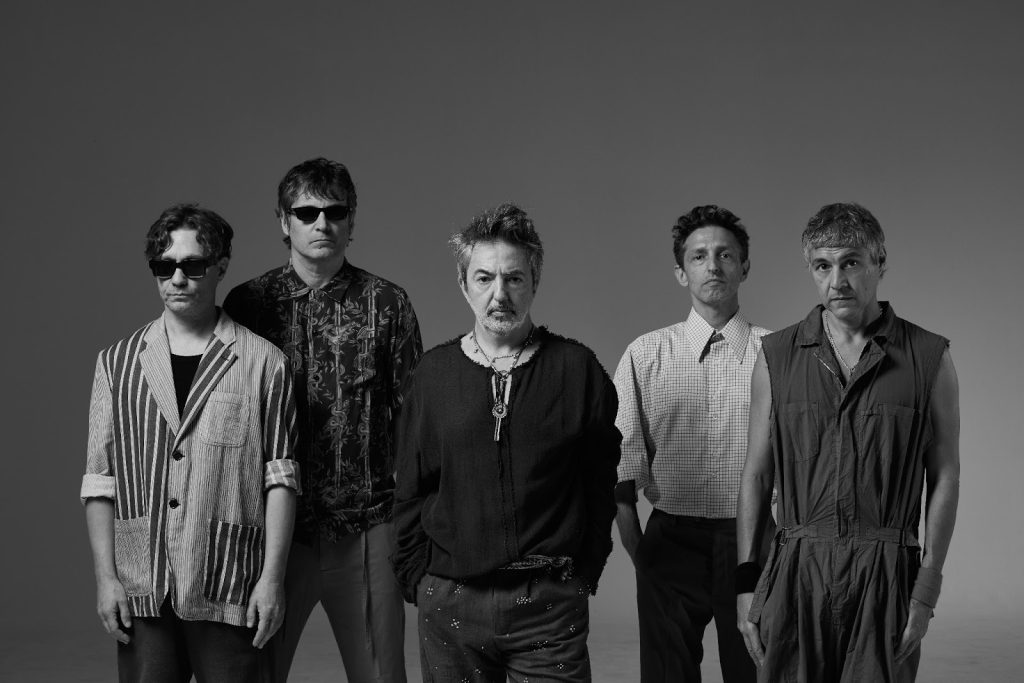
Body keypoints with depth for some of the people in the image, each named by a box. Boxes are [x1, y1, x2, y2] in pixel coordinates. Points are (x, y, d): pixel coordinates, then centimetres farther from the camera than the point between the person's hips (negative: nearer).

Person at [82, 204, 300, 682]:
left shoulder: (262, 363, 0)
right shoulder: (118, 363, 8)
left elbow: (280, 477, -1)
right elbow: (99, 481, 7)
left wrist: (272, 577, -6)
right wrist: (105, 577, 0)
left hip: (230, 591, -2)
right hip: (142, 590, 2)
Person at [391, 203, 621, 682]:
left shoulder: (577, 368, 0)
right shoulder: (434, 372, 4)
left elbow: (600, 483, 5)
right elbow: (410, 490, 9)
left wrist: (584, 573, 3)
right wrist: (417, 580, 6)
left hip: (550, 605, -1)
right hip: (449, 603, 1)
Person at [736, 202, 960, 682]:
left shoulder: (929, 358, 2)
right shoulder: (777, 355, 6)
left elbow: (945, 477, 3)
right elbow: (756, 473, 9)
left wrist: (926, 591, -3)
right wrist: (746, 582, 4)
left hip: (886, 573, -1)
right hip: (795, 573, 1)